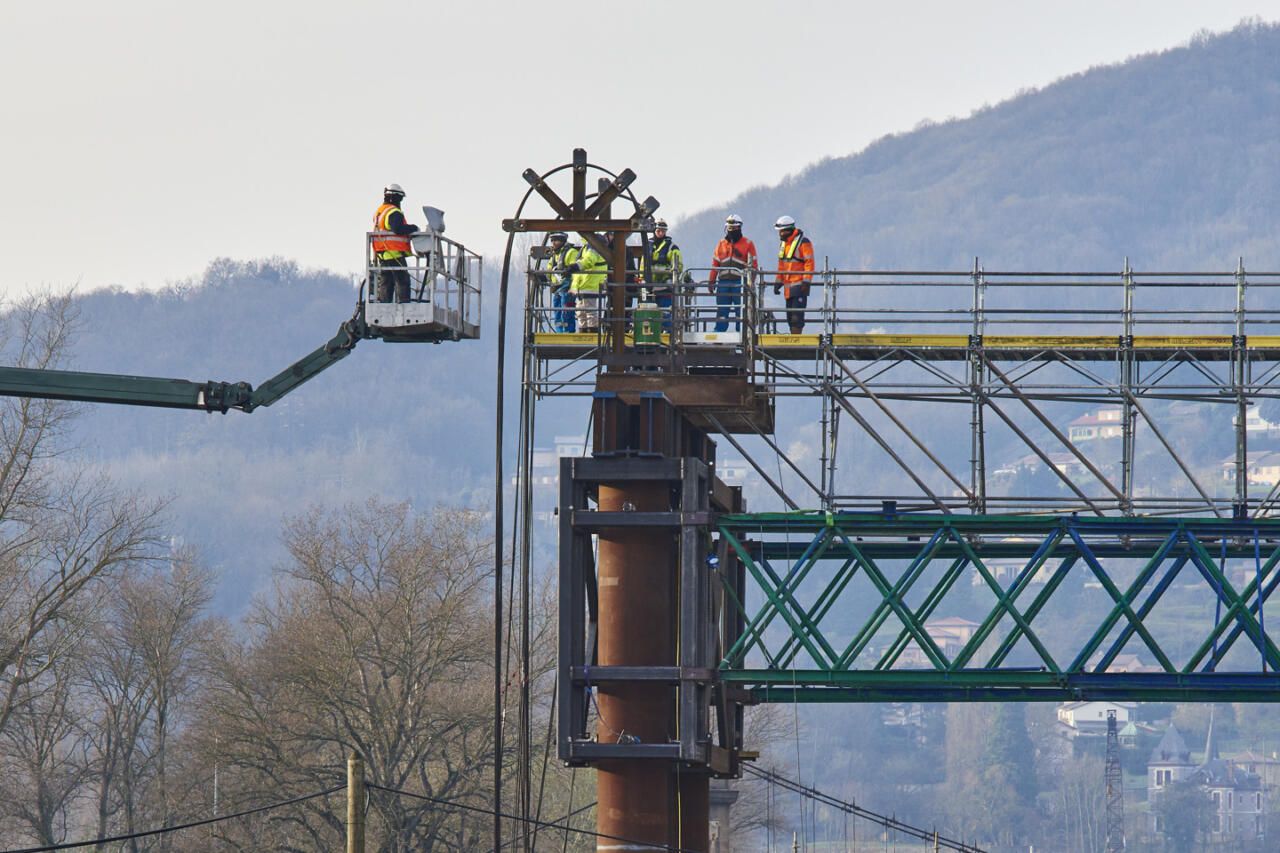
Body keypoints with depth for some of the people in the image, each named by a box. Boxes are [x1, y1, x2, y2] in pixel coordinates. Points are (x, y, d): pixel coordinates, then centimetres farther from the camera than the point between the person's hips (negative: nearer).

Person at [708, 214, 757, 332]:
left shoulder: (747, 244, 4)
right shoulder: (721, 244, 15)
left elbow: (752, 265, 1)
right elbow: (715, 264, 17)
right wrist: (711, 282, 12)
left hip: (740, 282, -3)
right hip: (723, 282, 3)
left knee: (740, 312, -4)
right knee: (721, 312, 3)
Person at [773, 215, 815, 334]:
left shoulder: (803, 242, -9)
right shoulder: (783, 243, 17)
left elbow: (809, 262, -12)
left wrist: (806, 281, -18)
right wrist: (778, 282, 17)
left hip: (799, 285, -8)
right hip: (788, 286, 8)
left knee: (797, 315, -13)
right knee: (790, 316, 8)